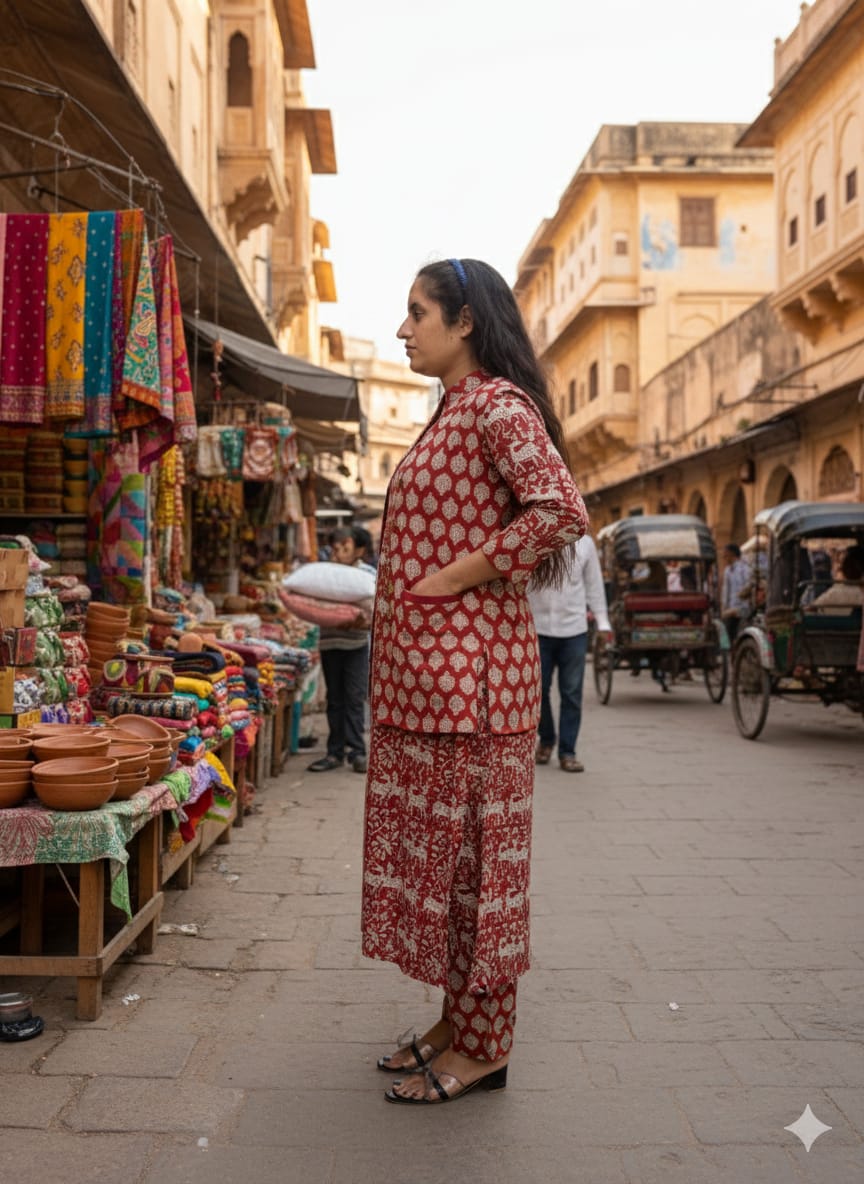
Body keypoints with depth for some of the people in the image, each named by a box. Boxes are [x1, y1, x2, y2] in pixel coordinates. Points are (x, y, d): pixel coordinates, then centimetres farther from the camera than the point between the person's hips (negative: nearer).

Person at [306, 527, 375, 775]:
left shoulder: (368, 573, 0)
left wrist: (367, 621, -25)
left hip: (357, 644, -2)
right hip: (330, 642, 2)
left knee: (355, 698, -3)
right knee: (335, 699, 9)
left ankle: (356, 751, 4)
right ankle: (336, 752, 15)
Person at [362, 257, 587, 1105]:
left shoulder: (497, 404, -11)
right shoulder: (452, 411, 19)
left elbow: (561, 510, -25)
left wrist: (455, 577, -19)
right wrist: (372, 604, 19)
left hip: (466, 662, -10)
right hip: (422, 663, 10)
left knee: (469, 844, -1)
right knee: (434, 840, 13)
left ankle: (482, 1045, 13)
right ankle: (457, 1019, 26)